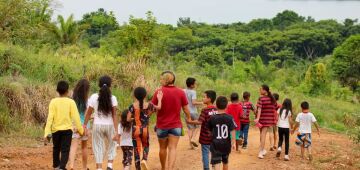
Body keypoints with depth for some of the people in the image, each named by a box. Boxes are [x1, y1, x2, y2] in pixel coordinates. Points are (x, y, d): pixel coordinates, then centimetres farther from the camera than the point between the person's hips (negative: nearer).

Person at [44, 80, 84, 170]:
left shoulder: (53, 101, -6)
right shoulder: (71, 102, -7)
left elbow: (50, 117, -11)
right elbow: (76, 117, -8)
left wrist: (47, 132, -11)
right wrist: (80, 130, 2)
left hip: (56, 129, 2)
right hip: (67, 129, -2)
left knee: (56, 148, 20)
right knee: (65, 150, -1)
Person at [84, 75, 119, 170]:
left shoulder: (94, 97, -4)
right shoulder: (112, 98, -6)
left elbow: (88, 113, 0)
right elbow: (114, 116, -9)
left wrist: (84, 125, 12)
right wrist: (116, 131, -8)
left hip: (97, 125, 0)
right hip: (110, 126, 0)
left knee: (98, 148, 8)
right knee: (111, 145, 19)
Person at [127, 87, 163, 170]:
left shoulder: (133, 106, -8)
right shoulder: (149, 105, -5)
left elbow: (128, 119, -10)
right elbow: (158, 107, 12)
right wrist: (159, 99, 26)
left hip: (135, 129, -1)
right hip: (145, 129, 1)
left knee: (137, 148, 8)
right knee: (146, 146, 22)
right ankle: (144, 160, -5)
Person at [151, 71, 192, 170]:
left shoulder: (159, 92, -12)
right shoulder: (181, 92, -5)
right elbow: (185, 108, 2)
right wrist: (188, 118, 18)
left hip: (162, 125, 0)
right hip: (176, 125, 0)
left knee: (163, 148, 16)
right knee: (172, 148, -1)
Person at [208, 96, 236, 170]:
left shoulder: (212, 118, -7)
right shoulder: (229, 118, -7)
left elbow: (209, 130, 3)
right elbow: (232, 131, -11)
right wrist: (233, 142, -6)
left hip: (215, 145, -2)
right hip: (226, 144, 3)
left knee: (216, 163, -8)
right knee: (225, 162, 22)